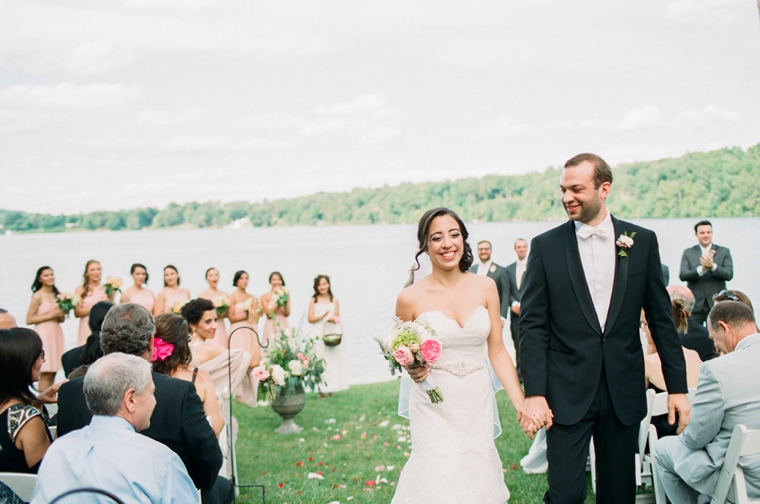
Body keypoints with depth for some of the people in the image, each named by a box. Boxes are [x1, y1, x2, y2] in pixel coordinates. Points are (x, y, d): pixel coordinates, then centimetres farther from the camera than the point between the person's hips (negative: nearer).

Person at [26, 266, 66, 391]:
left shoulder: (56, 295, 13)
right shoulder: (38, 296, -6)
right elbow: (29, 320, -10)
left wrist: (62, 315, 0)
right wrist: (50, 315, -12)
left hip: (56, 333, 6)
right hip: (44, 334, -6)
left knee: (53, 372, 5)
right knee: (46, 373, -6)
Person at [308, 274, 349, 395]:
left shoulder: (334, 300, 9)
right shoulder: (313, 301, 5)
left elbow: (338, 319, 12)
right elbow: (310, 318, -1)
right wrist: (324, 316, -13)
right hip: (317, 336, -1)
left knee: (333, 361, -3)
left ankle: (330, 389, 2)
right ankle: (321, 390, -4)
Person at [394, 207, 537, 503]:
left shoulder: (485, 287, 0)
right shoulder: (411, 298, -8)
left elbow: (497, 351, 3)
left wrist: (522, 405, -2)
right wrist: (413, 370, -17)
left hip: (477, 406, 3)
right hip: (434, 409, -3)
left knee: (478, 478, 9)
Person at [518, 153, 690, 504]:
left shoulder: (642, 241, 3)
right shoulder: (545, 246, -2)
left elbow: (661, 318, 6)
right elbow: (532, 325, -4)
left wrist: (677, 386, 4)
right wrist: (534, 393, -12)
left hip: (624, 392, 2)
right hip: (566, 394, -2)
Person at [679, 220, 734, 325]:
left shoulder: (724, 252, 7)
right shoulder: (688, 253, 7)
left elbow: (729, 275, -5)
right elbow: (682, 275, -7)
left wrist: (712, 266, -22)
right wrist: (702, 269, -23)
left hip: (717, 305, 0)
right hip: (695, 306, 0)